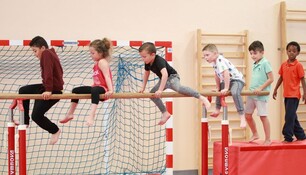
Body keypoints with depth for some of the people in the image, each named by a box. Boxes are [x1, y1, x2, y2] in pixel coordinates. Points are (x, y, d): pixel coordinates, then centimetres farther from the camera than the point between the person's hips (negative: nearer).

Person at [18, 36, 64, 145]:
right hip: (47, 88, 11)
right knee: (23, 91, 17)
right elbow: (58, 71, 21)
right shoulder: (50, 54, 15)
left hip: (53, 90, -11)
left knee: (36, 115, -9)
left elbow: (48, 72, -25)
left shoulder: (46, 54, -14)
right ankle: (25, 121, 21)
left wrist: (48, 90, -31)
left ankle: (55, 131, 12)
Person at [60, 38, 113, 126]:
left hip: (103, 88, -11)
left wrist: (110, 90, -30)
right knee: (76, 91, 18)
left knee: (95, 91, -46)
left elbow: (107, 76, -21)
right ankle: (70, 114, 22)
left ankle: (91, 115, -63)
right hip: (96, 87, 11)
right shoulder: (96, 63, 18)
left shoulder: (102, 62, -11)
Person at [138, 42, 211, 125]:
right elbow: (146, 73, 15)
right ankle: (165, 113, 16)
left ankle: (202, 98, -36)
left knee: (178, 88, -38)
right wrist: (143, 87, 14)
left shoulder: (159, 61, -31)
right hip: (163, 80, 9)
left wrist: (160, 90, -47)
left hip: (172, 77, -9)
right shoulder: (147, 63, -5)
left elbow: (165, 74, -44)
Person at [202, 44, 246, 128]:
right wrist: (218, 88, 21)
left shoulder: (220, 61, -26)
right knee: (219, 91, 31)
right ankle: (217, 110, 51)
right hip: (229, 81, 11)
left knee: (235, 93, -37)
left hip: (237, 79, -11)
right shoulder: (214, 62, 5)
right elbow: (217, 75, 17)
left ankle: (242, 118, -41)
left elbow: (226, 74, -35)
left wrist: (226, 89, -35)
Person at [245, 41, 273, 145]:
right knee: (248, 115, 9)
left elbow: (271, 79, -13)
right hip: (252, 94, 8)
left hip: (261, 95, -8)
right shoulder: (254, 65, 13)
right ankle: (255, 134, 28)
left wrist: (260, 88, -17)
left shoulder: (265, 63, -10)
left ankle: (268, 139, 7)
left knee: (263, 116, -3)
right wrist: (252, 89, 13)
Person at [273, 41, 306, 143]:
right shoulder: (283, 65, 8)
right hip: (286, 95, 7)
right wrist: (275, 90, 15)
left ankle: (288, 137, -4)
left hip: (294, 95, -7)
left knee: (289, 116, -10)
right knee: (292, 116, 12)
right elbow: (281, 78, 16)